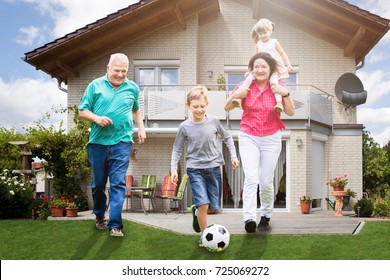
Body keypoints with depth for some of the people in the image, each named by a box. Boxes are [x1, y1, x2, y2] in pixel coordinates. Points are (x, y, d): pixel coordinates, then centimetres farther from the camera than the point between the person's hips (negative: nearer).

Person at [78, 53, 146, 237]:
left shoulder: (132, 88, 8)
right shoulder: (95, 85, 3)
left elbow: (136, 110, 25)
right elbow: (82, 111, 4)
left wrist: (141, 128, 12)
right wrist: (97, 118, -15)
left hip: (122, 142, 0)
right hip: (98, 141, 1)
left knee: (118, 183, -7)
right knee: (98, 183, 12)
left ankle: (115, 225, -4)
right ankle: (99, 215, 35)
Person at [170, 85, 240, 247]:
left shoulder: (213, 122, -2)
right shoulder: (185, 127, -5)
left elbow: (227, 138, 14)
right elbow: (177, 149, 5)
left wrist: (233, 156, 9)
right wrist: (173, 169, -3)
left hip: (214, 167, 2)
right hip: (195, 169, -2)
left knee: (214, 206, 6)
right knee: (203, 204, -15)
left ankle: (196, 211, 38)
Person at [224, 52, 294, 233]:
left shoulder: (277, 86, -1)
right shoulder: (245, 86, -1)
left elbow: (290, 112, -4)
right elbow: (227, 108, 4)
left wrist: (285, 94, -20)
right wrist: (235, 95, -16)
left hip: (271, 138, 1)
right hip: (248, 137, 0)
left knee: (266, 182, 4)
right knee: (251, 178, -16)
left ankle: (266, 216, 23)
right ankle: (249, 218, -21)